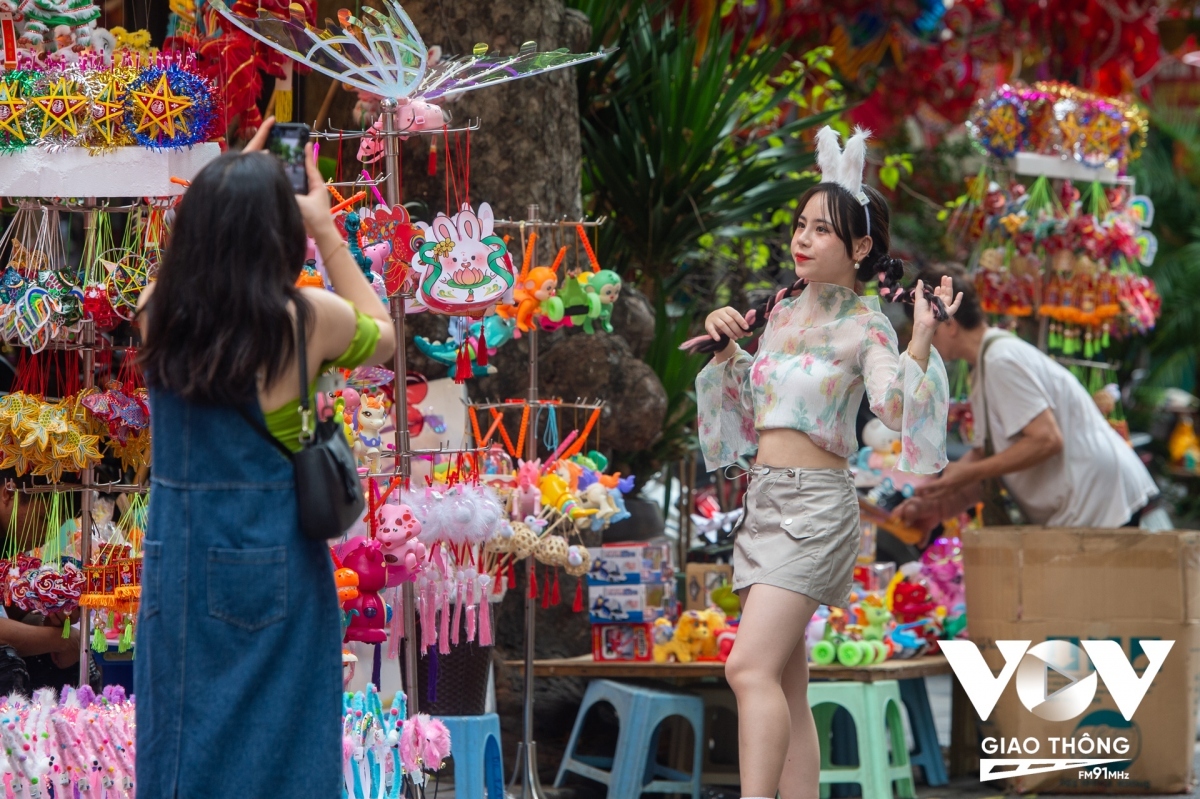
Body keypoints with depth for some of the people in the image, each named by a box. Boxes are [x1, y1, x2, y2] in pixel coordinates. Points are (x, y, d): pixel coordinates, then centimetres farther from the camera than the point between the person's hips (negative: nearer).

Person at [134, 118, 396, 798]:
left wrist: (231, 190, 20)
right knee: (276, 739, 6)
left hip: (177, 555, 3)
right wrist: (327, 233, 9)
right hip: (271, 556, -3)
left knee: (183, 737, 11)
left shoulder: (158, 313, -5)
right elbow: (383, 335, 9)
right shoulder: (308, 319, -14)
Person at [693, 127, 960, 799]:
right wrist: (726, 346, 10)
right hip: (766, 498, 8)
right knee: (788, 686, 7)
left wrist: (923, 340, -35)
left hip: (817, 502, -8)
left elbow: (894, 406, -24)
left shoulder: (866, 326, -7)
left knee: (750, 667, -20)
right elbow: (747, 396, 26)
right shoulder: (781, 309, 12)